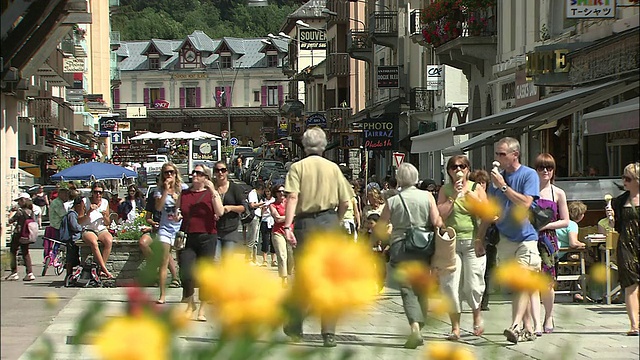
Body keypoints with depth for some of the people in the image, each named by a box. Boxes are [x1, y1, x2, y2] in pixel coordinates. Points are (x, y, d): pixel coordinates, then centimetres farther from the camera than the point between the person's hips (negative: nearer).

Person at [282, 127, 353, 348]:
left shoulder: (298, 167, 0)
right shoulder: (333, 168, 7)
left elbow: (293, 197, -13)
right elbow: (345, 201, 6)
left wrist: (287, 225, -17)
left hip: (305, 223, -1)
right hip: (329, 222, 1)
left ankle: (295, 327, 22)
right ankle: (329, 333, -4)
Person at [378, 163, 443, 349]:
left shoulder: (392, 201, -2)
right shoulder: (427, 196, 0)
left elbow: (380, 228, 1)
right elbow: (437, 222, -7)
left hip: (400, 247, -2)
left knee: (407, 289, -6)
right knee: (421, 289, 15)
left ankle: (415, 327, -25)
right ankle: (419, 328, 19)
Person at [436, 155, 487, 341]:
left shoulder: (477, 189, 7)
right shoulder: (445, 190, 9)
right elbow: (440, 214, -3)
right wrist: (454, 196, -8)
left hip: (472, 242, -1)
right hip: (450, 242, 1)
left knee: (473, 285, -4)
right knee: (450, 285, -4)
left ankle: (477, 314, 27)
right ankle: (455, 327, 5)